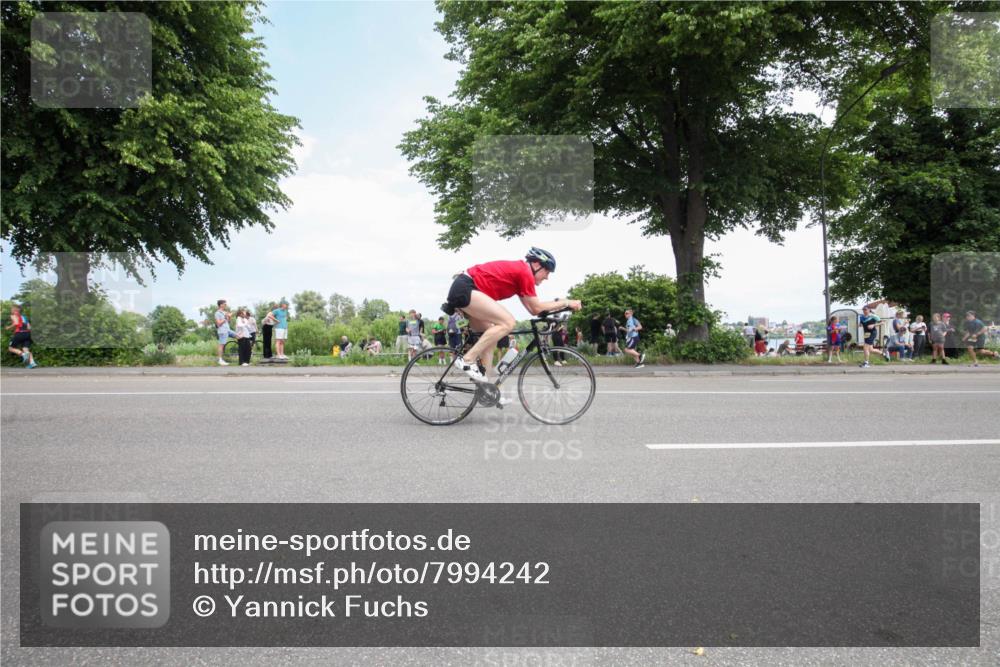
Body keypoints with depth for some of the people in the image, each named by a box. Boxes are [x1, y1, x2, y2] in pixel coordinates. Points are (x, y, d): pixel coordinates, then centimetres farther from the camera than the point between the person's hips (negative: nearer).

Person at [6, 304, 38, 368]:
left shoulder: (13, 316, 8)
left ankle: (23, 354, -19)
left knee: (10, 348, 9)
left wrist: (9, 327, 3)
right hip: (27, 333, 5)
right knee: (26, 349, 0)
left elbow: (16, 323, -11)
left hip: (19, 333, -5)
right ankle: (32, 362, -24)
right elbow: (29, 327, 16)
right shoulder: (23, 317, 25)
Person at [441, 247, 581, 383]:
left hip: (461, 289, 11)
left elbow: (532, 308, 19)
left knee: (490, 337, 13)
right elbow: (536, 308, -6)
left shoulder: (518, 271, 20)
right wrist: (566, 303, 2)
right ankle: (467, 360, -13)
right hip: (465, 288, -11)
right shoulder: (525, 272, -9)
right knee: (508, 322, -16)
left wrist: (559, 304, 16)